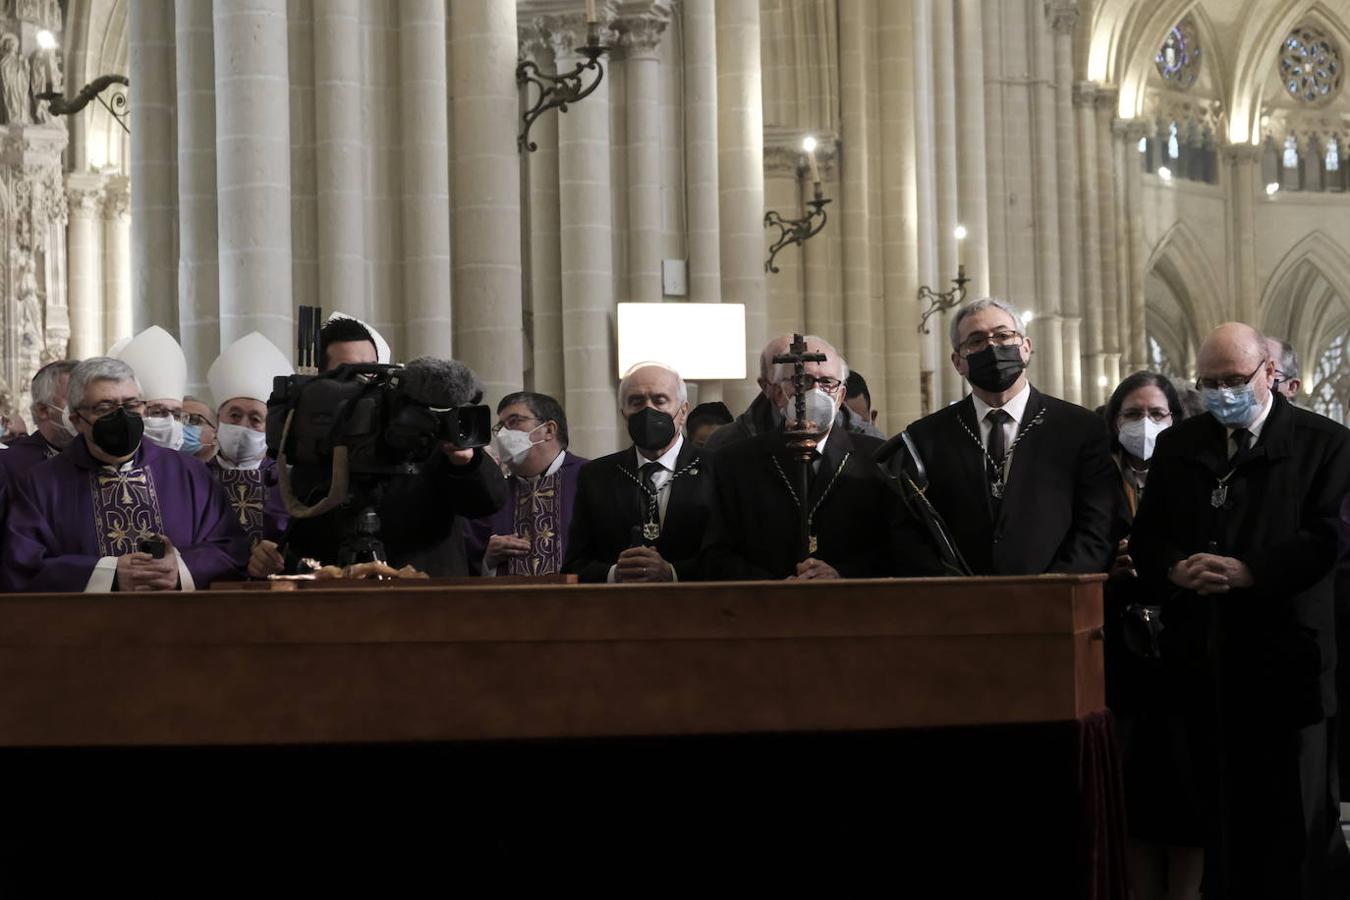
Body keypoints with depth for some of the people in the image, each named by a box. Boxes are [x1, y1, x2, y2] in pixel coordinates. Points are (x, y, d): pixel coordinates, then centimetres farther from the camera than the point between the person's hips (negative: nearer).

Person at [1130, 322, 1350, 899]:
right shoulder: (1177, 447, 16)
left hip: (1285, 656, -4)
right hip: (1204, 658, 4)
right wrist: (1175, 569, -9)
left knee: (1299, 818, -1)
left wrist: (1248, 572, -20)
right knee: (1222, 814, 7)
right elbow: (1146, 537, 13)